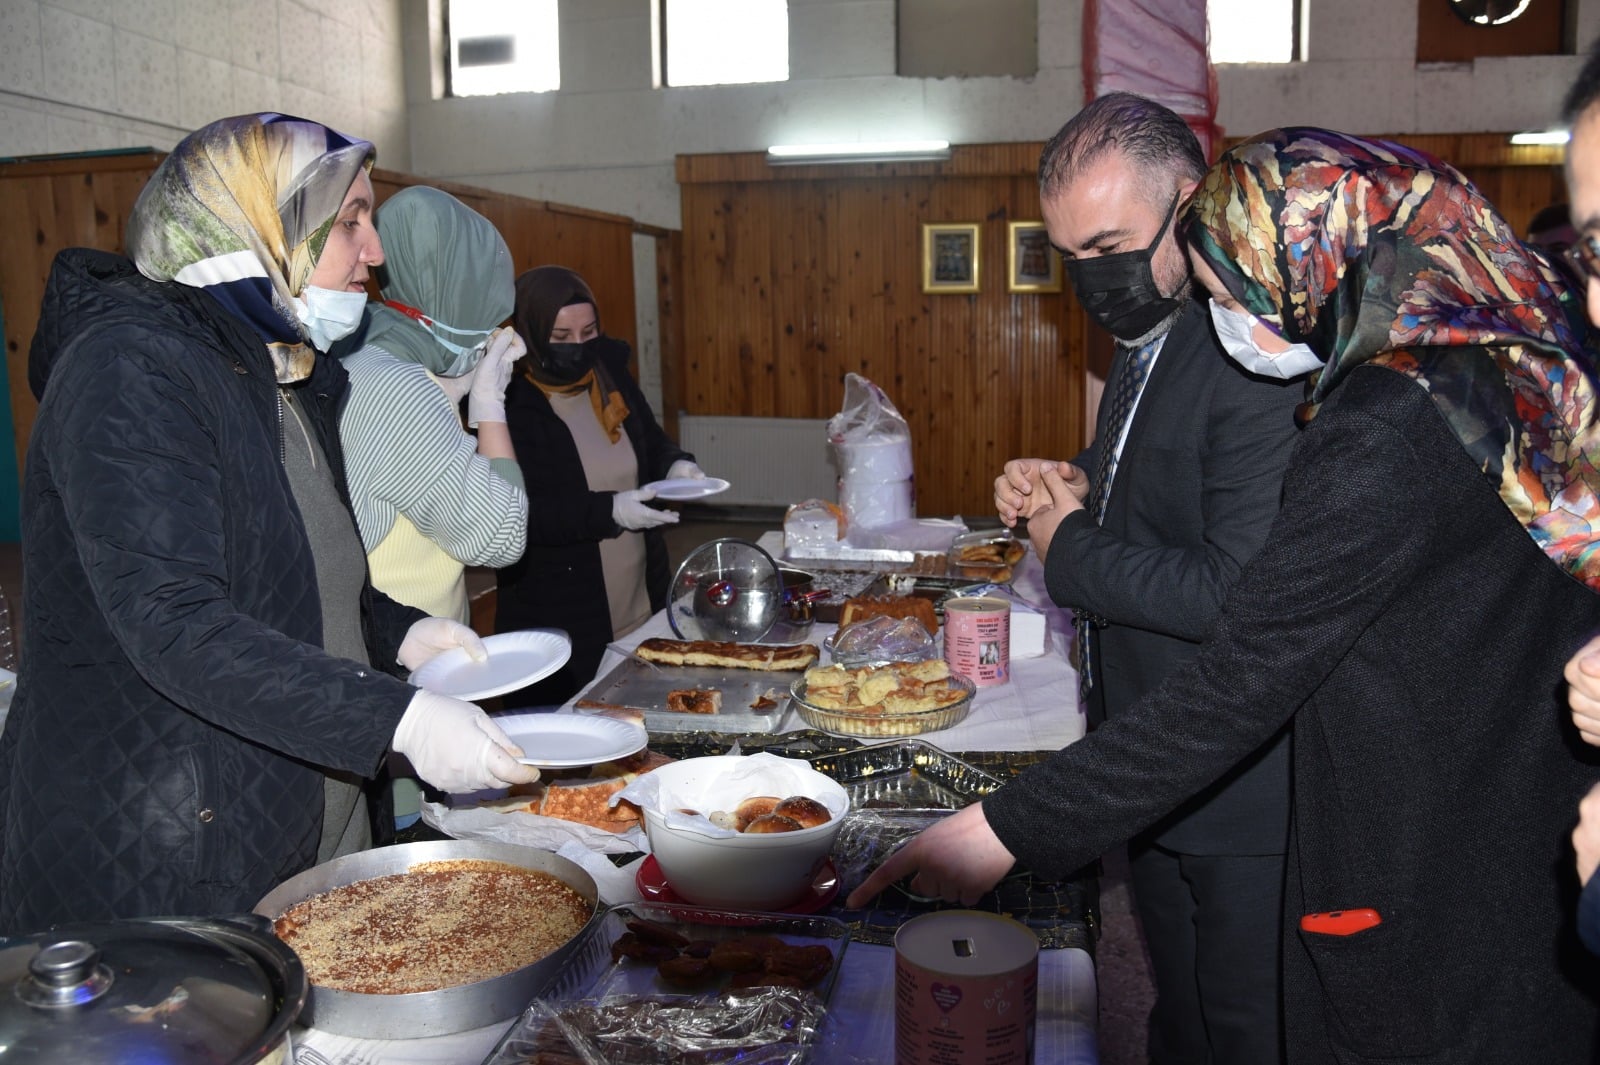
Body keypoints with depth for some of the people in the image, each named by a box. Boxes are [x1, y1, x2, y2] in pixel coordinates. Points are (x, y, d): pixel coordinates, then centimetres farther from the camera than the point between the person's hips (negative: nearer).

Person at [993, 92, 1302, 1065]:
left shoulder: (1262, 347, -25)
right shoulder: (1148, 336, 8)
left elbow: (1243, 592, -30)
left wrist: (1069, 553, -17)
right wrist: (1077, 480, 2)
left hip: (1245, 791, -9)